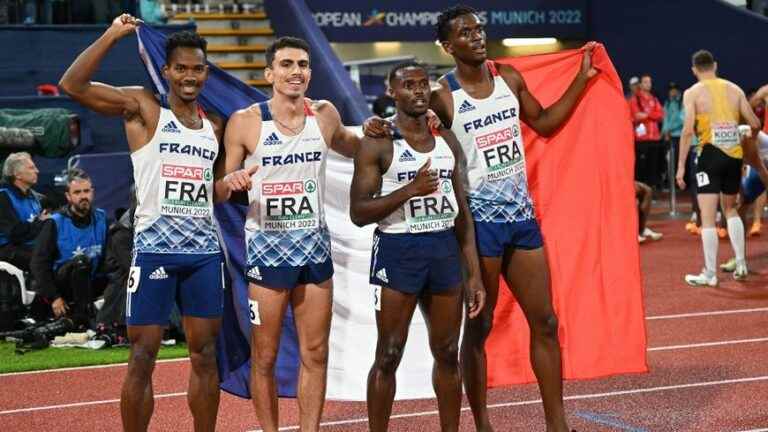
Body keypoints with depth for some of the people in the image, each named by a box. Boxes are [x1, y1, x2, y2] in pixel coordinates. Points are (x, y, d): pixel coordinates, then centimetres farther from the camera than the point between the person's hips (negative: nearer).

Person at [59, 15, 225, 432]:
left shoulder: (215, 123, 13)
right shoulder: (142, 107, -2)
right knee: (143, 357, -2)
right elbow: (72, 85, -14)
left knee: (205, 354, 9)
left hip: (204, 250, 5)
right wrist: (112, 35, -16)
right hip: (154, 248, -5)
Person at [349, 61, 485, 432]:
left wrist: (474, 273, 9)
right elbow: (358, 213, -11)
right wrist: (410, 189, -21)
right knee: (389, 356, -2)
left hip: (445, 249, 5)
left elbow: (462, 210, 13)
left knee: (448, 354, 10)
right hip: (398, 250, -5)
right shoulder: (378, 145, -6)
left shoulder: (447, 141, 10)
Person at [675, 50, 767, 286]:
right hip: (734, 155, 4)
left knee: (707, 217, 0)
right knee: (730, 209, 23)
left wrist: (681, 166, -8)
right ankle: (740, 264, 17)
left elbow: (688, 130, -10)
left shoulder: (692, 93, -1)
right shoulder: (734, 89, 11)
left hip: (711, 155, -4)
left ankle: (710, 274, 0)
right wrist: (747, 139, 33)